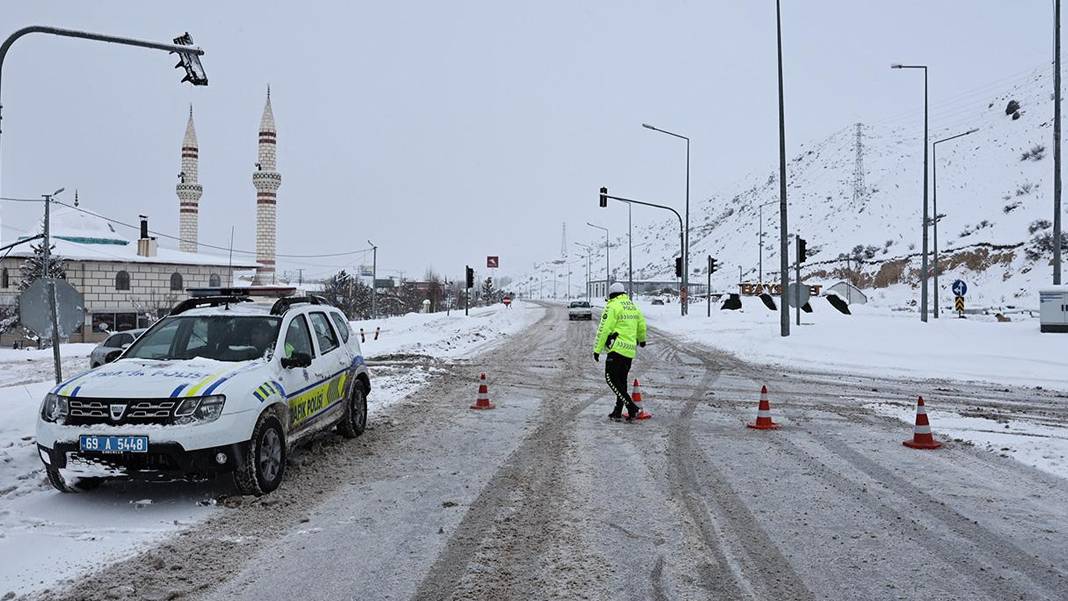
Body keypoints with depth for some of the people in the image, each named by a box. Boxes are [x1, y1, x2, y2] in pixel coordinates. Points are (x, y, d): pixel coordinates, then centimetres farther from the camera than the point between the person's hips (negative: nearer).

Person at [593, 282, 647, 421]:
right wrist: (641, 339, 48)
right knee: (622, 380, 14)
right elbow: (642, 325, 28)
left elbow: (604, 329, -13)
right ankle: (618, 412, 16)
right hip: (630, 349, 8)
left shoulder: (613, 306, -8)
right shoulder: (633, 306, 15)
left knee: (611, 378, -7)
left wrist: (597, 349, -9)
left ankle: (631, 407, -16)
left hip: (617, 348, -8)